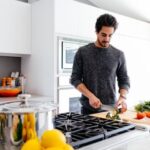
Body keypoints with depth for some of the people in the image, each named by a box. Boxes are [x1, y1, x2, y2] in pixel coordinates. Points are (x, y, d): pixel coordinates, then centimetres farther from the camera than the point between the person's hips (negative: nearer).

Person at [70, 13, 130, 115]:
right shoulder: (82, 52, -3)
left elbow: (124, 80, 4)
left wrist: (122, 97, -16)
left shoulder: (118, 55, 1)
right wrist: (90, 96, -16)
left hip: (111, 109, 1)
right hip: (89, 108, -1)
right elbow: (75, 79, -3)